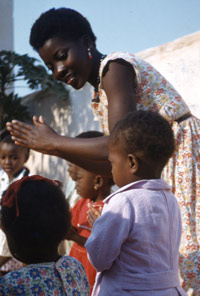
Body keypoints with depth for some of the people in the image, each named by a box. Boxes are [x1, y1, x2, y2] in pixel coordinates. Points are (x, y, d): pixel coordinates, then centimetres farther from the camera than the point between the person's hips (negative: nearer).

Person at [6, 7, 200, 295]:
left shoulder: (115, 66, -13)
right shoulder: (102, 90, 15)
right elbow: (114, 164, 13)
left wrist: (53, 143, -14)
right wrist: (55, 145, 6)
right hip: (162, 170, 9)